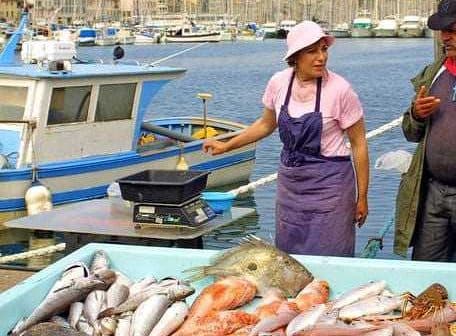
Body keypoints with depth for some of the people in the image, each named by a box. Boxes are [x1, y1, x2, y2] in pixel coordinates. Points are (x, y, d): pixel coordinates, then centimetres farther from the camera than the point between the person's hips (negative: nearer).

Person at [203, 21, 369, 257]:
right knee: (287, 255, 12)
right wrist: (227, 146, 13)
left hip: (329, 184, -4)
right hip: (289, 182, 4)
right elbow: (267, 124, 15)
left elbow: (358, 143, -7)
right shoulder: (278, 83, -4)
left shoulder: (339, 89, -15)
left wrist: (362, 197, -5)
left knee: (328, 259, -1)